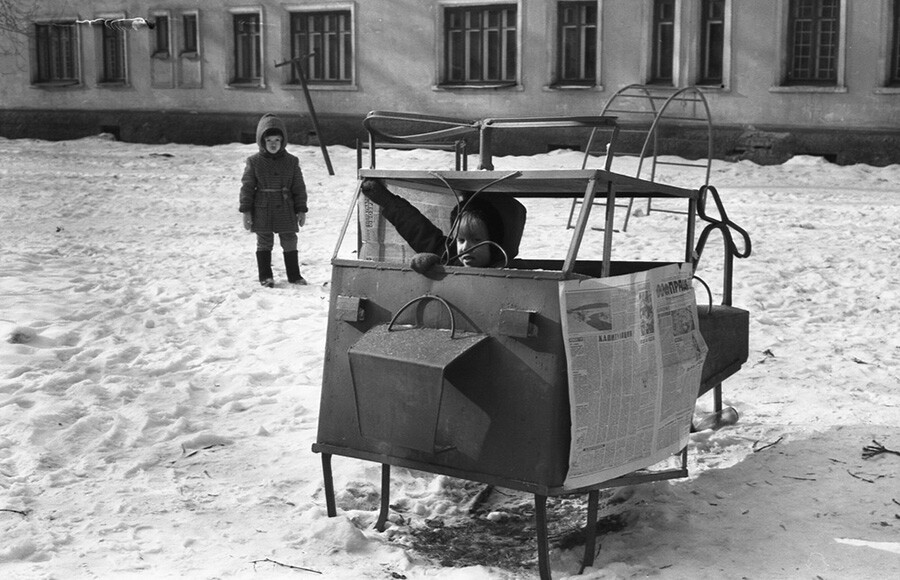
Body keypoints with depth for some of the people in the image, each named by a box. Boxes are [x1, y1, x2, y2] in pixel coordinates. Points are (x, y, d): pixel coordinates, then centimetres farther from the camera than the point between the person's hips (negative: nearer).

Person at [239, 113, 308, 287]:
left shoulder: (291, 162, 3)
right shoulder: (254, 162, -2)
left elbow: (299, 187, 7)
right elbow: (247, 187, 0)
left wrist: (301, 210, 4)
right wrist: (246, 211, -4)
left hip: (285, 209, 2)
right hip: (262, 210, -1)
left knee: (290, 241, 6)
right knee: (264, 243, 5)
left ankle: (294, 275, 17)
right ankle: (265, 276, 13)